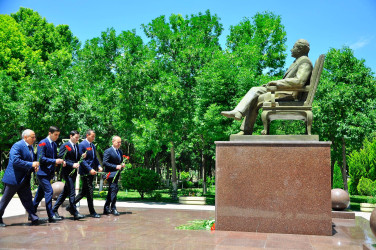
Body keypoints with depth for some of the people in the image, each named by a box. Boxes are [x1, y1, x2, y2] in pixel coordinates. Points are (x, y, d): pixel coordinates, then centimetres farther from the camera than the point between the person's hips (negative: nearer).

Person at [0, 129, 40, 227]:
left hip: (24, 180, 8)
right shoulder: (17, 146, -15)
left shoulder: (30, 147, 13)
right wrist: (31, 164, -25)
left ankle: (34, 219, 6)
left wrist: (34, 167, 3)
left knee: (28, 200, 6)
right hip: (14, 178, -8)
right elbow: (15, 161, -26)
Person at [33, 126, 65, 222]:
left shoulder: (54, 144, 13)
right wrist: (54, 161, -23)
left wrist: (60, 161, -1)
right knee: (49, 191, -13)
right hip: (43, 172, -8)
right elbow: (41, 158, -18)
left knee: (40, 193, 13)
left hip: (49, 173, 8)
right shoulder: (43, 143, -11)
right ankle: (51, 216, -10)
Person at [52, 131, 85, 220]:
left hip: (73, 172, 8)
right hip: (67, 172, -8)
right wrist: (72, 165, -21)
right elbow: (61, 158, -14)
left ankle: (54, 209, 25)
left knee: (65, 192, 14)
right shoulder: (65, 146, -8)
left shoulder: (76, 146, 15)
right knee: (71, 192, -8)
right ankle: (75, 213, -5)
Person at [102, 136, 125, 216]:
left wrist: (122, 165, 4)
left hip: (116, 174, 8)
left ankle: (106, 209, 20)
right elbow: (104, 163, -15)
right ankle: (113, 208, -8)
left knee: (111, 191, 12)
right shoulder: (108, 151, -8)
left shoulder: (120, 152, 17)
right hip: (111, 173, -8)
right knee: (114, 189, -15)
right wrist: (115, 167, -20)